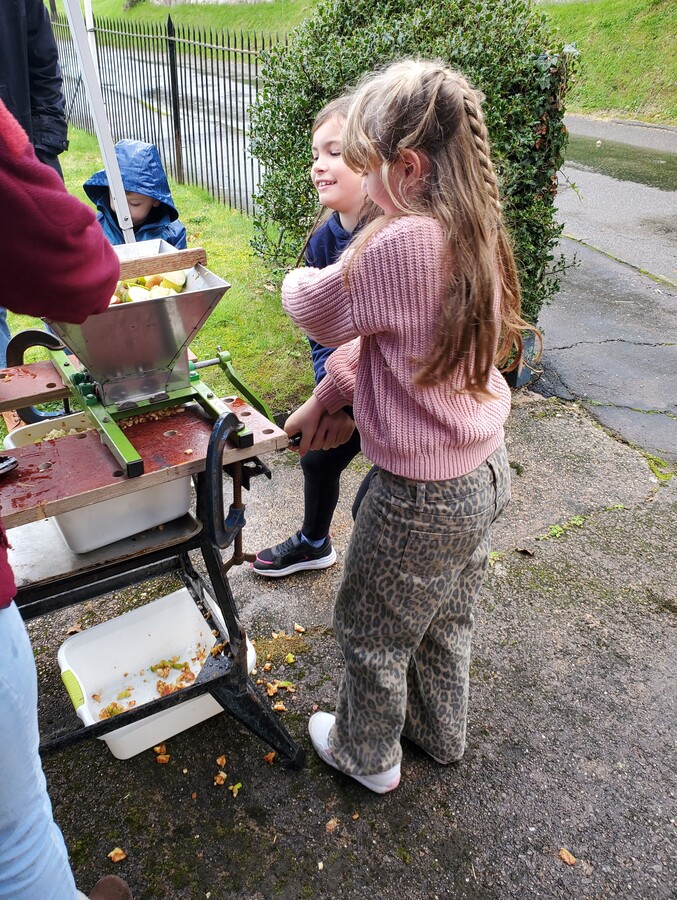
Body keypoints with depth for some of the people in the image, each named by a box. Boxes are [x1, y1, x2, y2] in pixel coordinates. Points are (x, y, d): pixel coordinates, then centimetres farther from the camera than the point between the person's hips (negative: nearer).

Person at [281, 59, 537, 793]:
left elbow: (318, 312, -11)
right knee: (445, 618, 28)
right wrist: (322, 399, 10)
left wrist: (296, 280, 11)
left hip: (422, 495, -8)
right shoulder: (476, 234, 1)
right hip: (484, 472, 9)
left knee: (370, 629, 18)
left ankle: (367, 755, 44)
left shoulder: (400, 244, -28)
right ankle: (439, 732, 54)